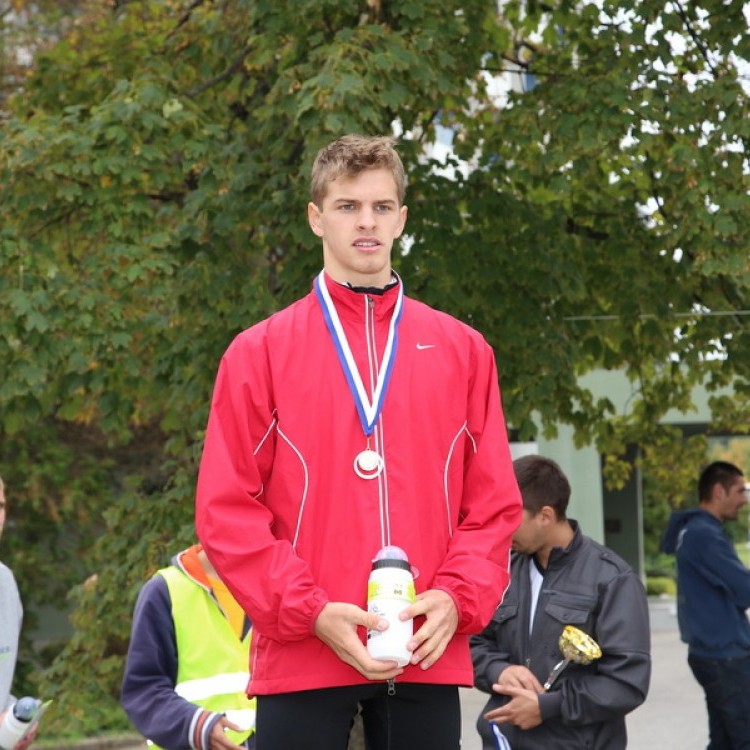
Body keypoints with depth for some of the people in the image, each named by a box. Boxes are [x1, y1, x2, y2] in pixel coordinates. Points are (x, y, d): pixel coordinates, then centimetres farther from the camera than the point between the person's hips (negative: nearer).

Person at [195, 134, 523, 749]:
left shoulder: (463, 350, 11)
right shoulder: (259, 353, 4)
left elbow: (494, 503, 9)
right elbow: (228, 509, -2)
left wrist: (457, 598, -8)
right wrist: (310, 611, -13)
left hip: (429, 655, 2)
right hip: (301, 656, -2)